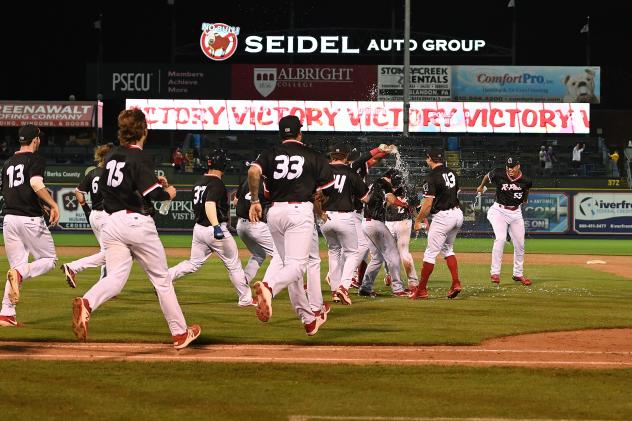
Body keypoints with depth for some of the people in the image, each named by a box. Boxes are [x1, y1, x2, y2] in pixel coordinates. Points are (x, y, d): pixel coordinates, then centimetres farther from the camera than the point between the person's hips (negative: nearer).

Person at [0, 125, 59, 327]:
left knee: (17, 265, 9)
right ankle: (20, 273, -20)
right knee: (49, 259, 9)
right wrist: (53, 205, -19)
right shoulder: (36, 159, -3)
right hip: (30, 218, -6)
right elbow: (36, 184, -22)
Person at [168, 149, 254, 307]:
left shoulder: (199, 182, 10)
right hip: (214, 229, -7)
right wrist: (216, 226, -42)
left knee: (194, 263, 13)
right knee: (234, 265, 6)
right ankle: (245, 299, 12)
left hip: (198, 228, 7)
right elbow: (210, 205, -30)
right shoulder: (216, 183, -15)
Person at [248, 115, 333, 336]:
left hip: (275, 211, 4)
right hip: (300, 211, -4)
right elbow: (326, 190, 4)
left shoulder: (271, 154, 10)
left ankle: (309, 320, 19)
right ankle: (268, 286, -47)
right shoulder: (314, 156, 6)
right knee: (296, 266, -14)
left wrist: (254, 201, -3)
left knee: (291, 265, 15)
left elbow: (253, 172, -10)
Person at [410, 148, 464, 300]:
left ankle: (421, 290, 0)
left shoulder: (432, 177, -13)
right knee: (447, 249, 22)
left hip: (443, 216, -8)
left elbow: (428, 204, -17)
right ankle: (456, 283, 12)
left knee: (431, 252, -2)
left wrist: (418, 220, -5)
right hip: (458, 213, 8)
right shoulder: (452, 173, 11)